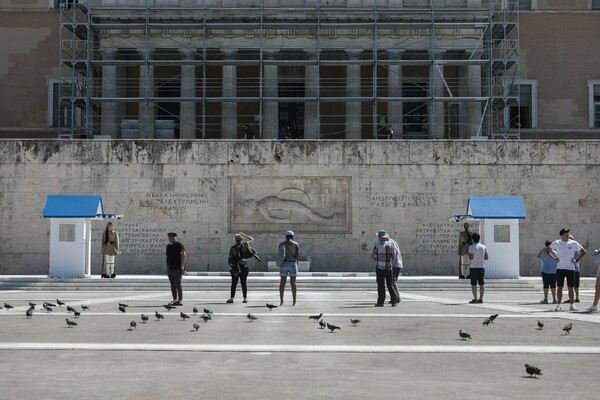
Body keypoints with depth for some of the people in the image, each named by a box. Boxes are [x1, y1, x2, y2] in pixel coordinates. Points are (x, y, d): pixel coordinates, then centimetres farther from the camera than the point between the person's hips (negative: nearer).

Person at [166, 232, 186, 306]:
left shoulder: (179, 245, -7)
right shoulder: (168, 246, 16)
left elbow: (183, 256, -12)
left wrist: (182, 267, -18)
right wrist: (167, 268, 17)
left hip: (177, 269, -7)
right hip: (170, 269, 8)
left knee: (178, 284, -11)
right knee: (173, 285, 7)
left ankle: (180, 301, -10)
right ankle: (175, 300, 11)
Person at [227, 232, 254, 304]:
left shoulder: (232, 248, -2)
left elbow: (229, 258, -4)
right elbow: (252, 239, 12)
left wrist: (230, 266, 5)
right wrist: (244, 235, 17)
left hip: (235, 268, 0)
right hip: (244, 268, 0)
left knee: (234, 284, 7)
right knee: (243, 283, 4)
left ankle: (231, 298, 7)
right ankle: (245, 298, 3)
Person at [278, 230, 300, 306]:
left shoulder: (281, 244, 3)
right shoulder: (296, 244, -2)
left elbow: (278, 256, 2)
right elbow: (297, 256, -8)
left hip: (283, 264, 2)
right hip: (293, 264, -2)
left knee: (282, 283, 3)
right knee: (293, 283, 2)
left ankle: (281, 301, 0)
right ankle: (294, 301, 2)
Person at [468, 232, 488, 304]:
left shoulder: (471, 247, -7)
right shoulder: (484, 247, 8)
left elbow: (470, 257, -12)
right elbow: (486, 257, 7)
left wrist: (469, 255, 9)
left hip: (474, 267, -5)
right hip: (482, 267, 5)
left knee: (473, 284, -1)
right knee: (481, 284, 6)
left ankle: (475, 299, -6)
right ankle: (481, 299, 6)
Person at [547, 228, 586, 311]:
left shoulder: (573, 243, 0)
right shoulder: (556, 243, 1)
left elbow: (583, 251, 8)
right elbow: (546, 250, 12)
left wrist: (577, 260, -3)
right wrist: (553, 258, 1)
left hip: (570, 268, 0)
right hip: (560, 268, 0)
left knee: (570, 288, 3)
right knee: (559, 287, 0)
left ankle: (571, 305, 11)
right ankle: (559, 305, 4)